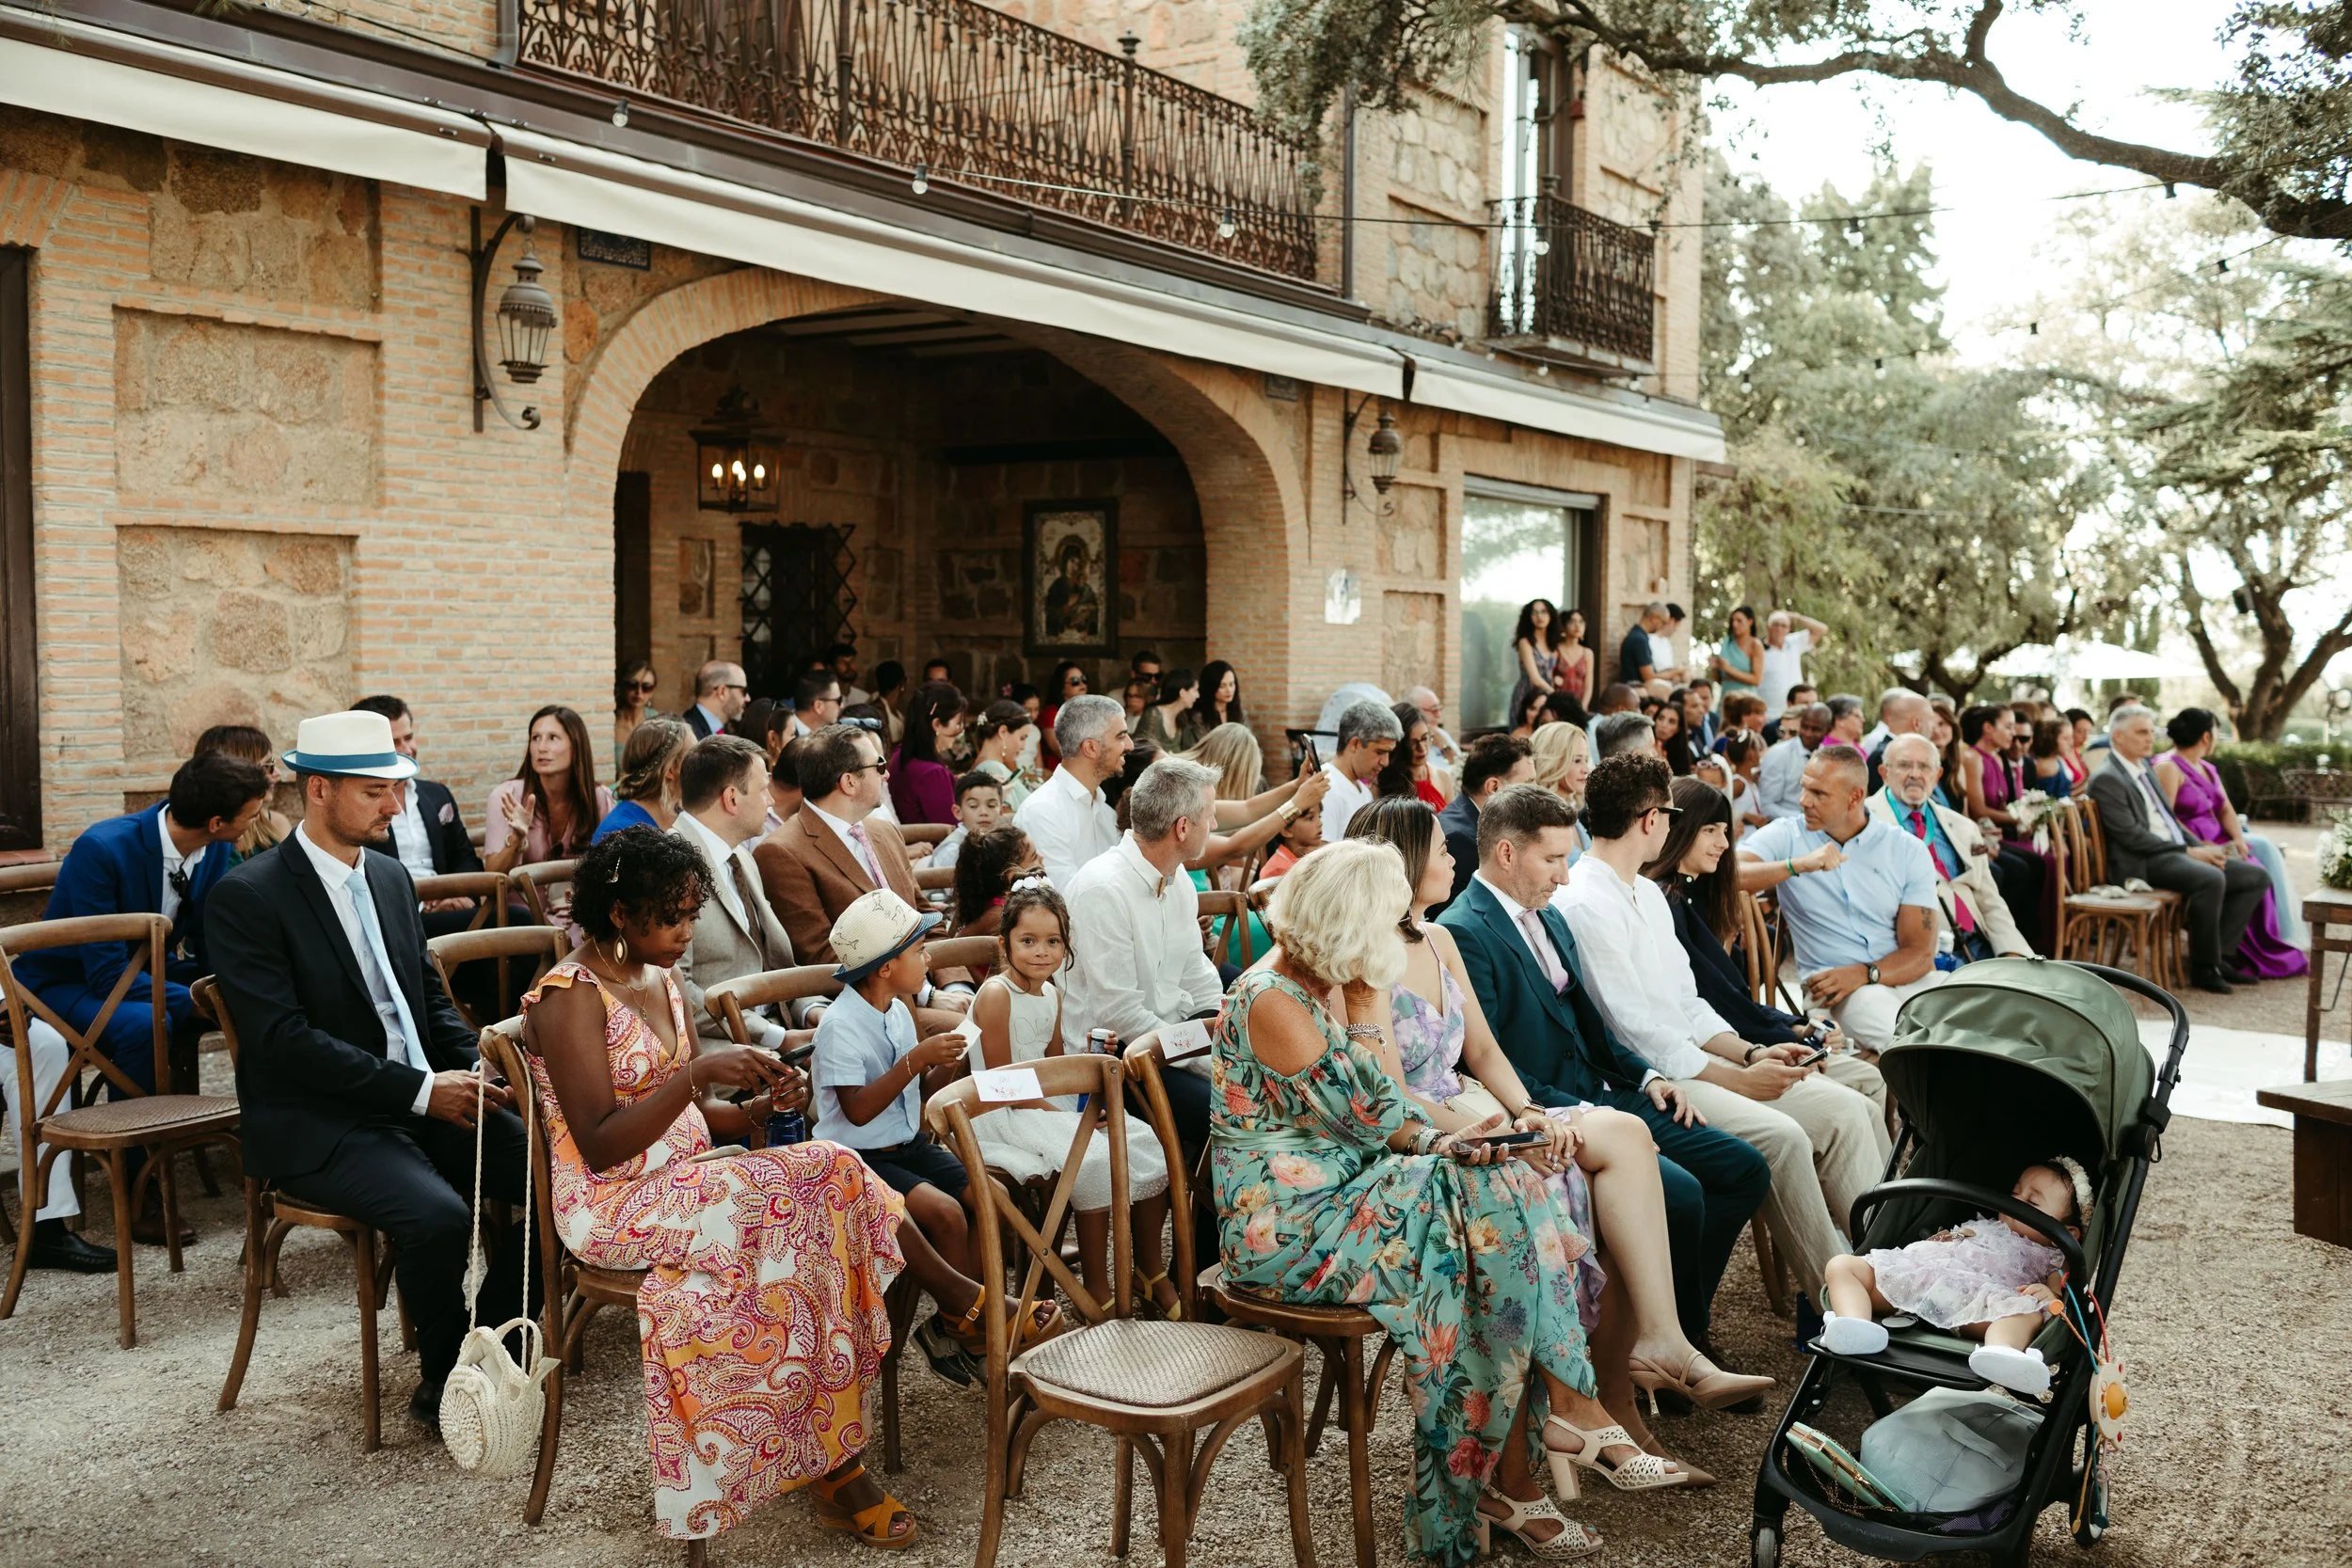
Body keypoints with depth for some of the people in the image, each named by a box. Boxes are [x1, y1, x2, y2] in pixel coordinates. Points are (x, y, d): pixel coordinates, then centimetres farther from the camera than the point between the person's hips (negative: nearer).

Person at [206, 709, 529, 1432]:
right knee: (439, 1216, -32)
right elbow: (284, 1040, -18)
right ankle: (446, 1384, -6)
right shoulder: (246, 897, -11)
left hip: (424, 1098, 7)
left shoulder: (391, 877, 11)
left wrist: (478, 1067, -3)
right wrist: (420, 1091, -21)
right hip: (317, 1127, -7)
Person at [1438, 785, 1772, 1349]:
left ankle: (1681, 1323, 10)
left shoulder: (1550, 918, 17)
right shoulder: (1461, 934, -14)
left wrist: (1645, 1075, 7)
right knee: (1680, 1193, -26)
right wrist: (1581, 1114, -20)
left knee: (1744, 1170, 2)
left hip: (1598, 1096, 10)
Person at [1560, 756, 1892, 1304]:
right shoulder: (1584, 904, -14)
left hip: (1690, 1059, 10)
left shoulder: (1647, 893, 18)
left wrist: (1752, 1052, 3)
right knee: (1780, 1136, -28)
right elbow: (1633, 1030, -17)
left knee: (1851, 1110, -4)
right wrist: (1736, 1077, -13)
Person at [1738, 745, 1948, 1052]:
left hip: (1905, 977, 3)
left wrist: (1863, 974, -16)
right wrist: (1798, 865, -26)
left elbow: (1920, 953, 2)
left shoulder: (1908, 851, 7)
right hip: (1830, 981, -3)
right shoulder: (1785, 835, 4)